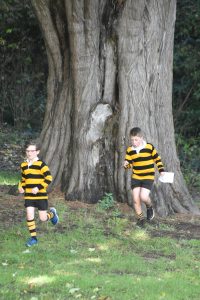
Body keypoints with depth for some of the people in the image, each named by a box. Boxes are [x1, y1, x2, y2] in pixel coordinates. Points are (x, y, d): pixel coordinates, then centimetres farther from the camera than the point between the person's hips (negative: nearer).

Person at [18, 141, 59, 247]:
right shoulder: (24, 165, 7)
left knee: (43, 218, 2)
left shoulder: (41, 164, -12)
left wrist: (38, 188, -21)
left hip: (41, 195, -4)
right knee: (29, 216, -6)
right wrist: (21, 187, 3)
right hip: (28, 196, 4)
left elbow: (49, 178, -14)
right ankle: (33, 238, 6)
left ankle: (52, 213, 37)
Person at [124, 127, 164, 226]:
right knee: (135, 199, -3)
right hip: (135, 177, 4)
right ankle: (140, 218, 15)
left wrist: (161, 170, 1)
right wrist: (126, 165, -16)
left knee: (143, 197, -19)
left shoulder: (149, 147, -7)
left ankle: (149, 207, 16)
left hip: (148, 177, -4)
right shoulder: (129, 150, 1)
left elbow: (157, 159, 4)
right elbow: (128, 163, 7)